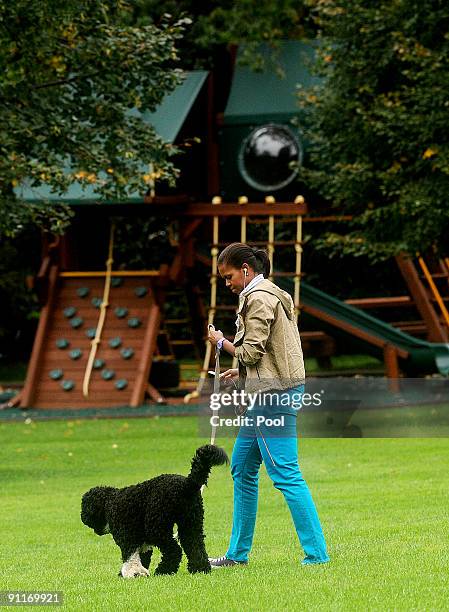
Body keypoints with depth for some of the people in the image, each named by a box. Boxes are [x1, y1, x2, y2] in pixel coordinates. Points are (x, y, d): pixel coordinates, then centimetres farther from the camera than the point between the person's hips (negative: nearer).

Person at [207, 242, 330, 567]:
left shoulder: (258, 299, -12)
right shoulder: (274, 295, 19)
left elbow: (252, 351, -15)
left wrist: (222, 342, 1)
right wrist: (242, 372, 15)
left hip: (273, 394, -11)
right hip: (268, 393, 11)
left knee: (286, 474, -10)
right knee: (242, 468, 16)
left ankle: (317, 553, -10)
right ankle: (238, 553, 21)